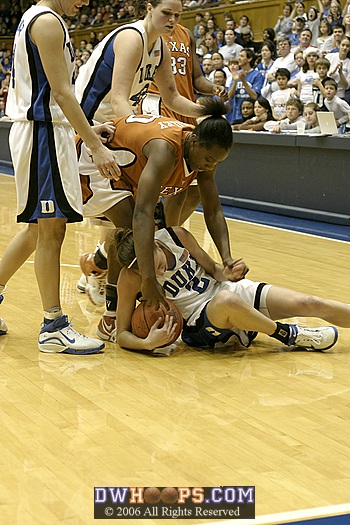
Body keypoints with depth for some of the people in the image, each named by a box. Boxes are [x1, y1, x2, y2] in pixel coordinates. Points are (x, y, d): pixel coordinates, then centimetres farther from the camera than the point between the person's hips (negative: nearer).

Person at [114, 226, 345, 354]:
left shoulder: (175, 236, -9)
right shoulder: (131, 278, -16)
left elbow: (213, 269, 5)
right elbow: (122, 334, -11)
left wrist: (227, 274, -18)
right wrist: (148, 343, -32)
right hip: (199, 325, -4)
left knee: (309, 304, -13)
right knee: (227, 300, -40)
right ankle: (288, 335, -19)